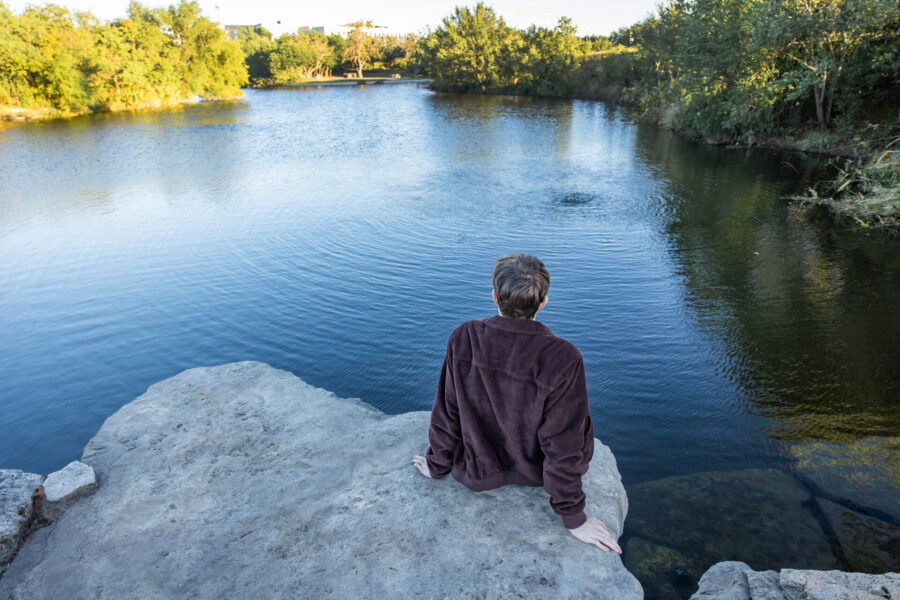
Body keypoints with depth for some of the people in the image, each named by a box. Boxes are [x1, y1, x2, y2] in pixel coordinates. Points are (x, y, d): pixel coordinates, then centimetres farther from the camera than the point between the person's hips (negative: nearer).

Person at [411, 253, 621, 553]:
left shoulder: (463, 339, -24)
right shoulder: (563, 359, -30)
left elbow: (447, 413, -11)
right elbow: (563, 447, -22)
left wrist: (437, 465, 8)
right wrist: (574, 517, -7)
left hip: (478, 475, 2)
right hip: (533, 473, -1)